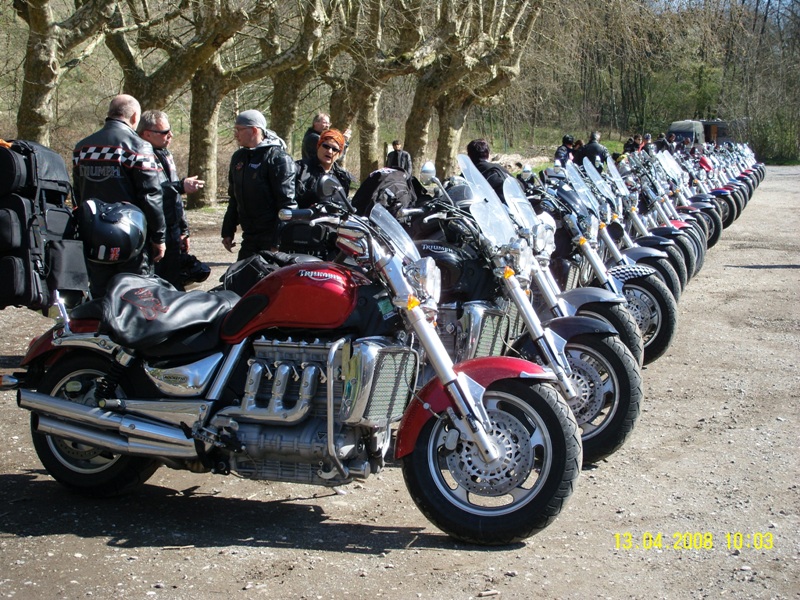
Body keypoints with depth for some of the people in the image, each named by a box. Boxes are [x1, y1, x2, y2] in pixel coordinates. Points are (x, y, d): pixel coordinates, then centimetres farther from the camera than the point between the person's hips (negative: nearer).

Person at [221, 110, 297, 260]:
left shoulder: (277, 158, -11)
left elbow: (287, 203, -16)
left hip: (272, 237, -8)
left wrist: (278, 242, -19)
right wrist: (227, 231, 19)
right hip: (249, 236, 8)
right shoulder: (238, 158, 15)